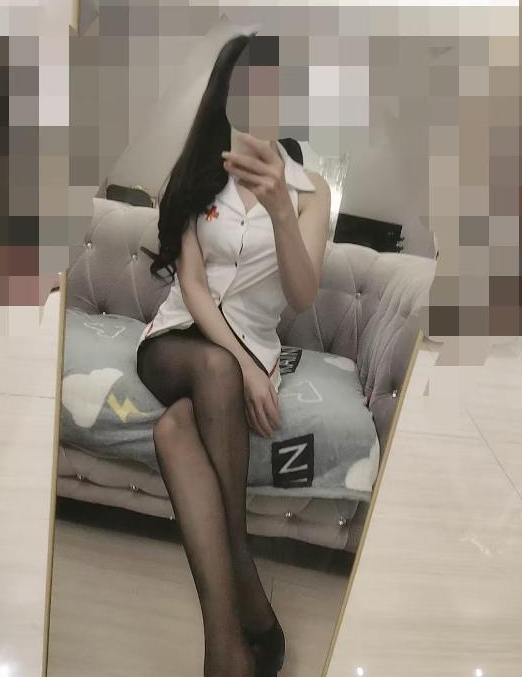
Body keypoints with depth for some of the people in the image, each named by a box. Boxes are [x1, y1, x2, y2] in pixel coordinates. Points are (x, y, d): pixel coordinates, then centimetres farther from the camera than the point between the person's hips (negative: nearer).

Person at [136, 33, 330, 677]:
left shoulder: (310, 189, 2)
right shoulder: (199, 174, 5)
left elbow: (302, 297, -15)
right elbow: (192, 284, -4)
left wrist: (279, 206, -32)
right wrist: (239, 363, -21)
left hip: (251, 348, -1)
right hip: (179, 337, 1)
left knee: (175, 428, -33)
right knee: (215, 372, -36)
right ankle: (248, 604, -28)